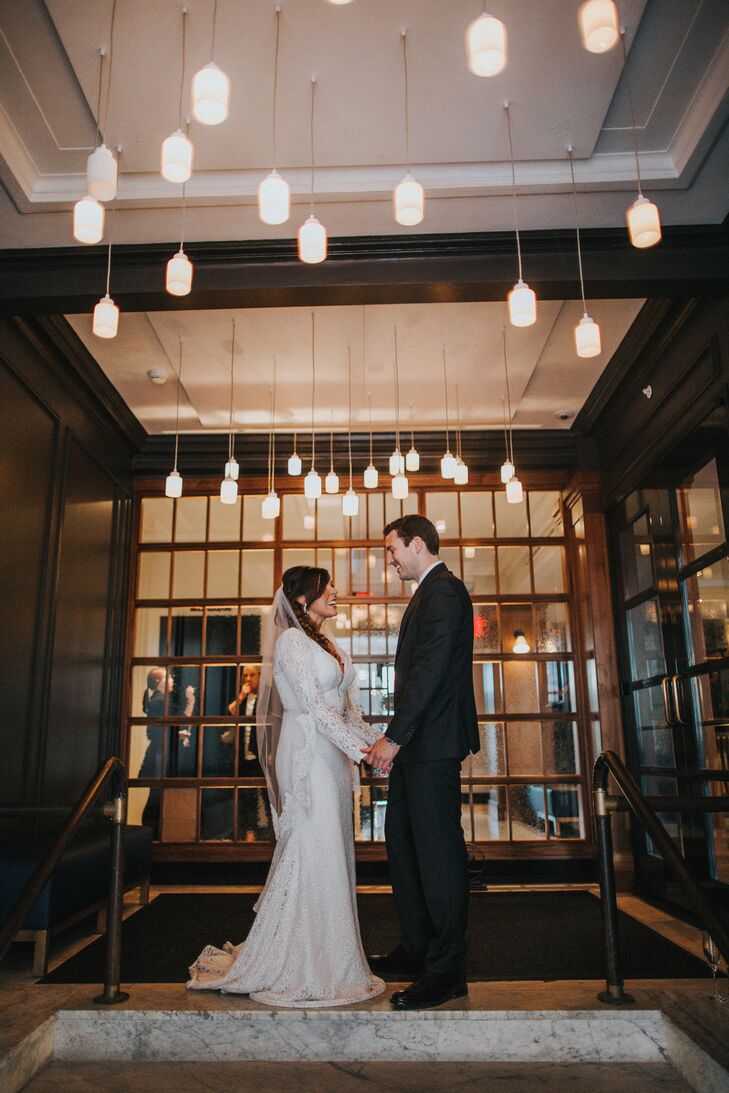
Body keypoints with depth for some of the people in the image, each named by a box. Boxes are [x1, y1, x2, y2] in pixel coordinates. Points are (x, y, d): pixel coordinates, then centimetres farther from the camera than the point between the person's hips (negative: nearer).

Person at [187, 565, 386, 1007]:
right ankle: (300, 967, 7)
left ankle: (325, 960, 21)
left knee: (331, 853, 11)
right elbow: (314, 706, -16)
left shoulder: (329, 645, 18)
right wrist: (362, 750, -19)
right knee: (313, 852, -5)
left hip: (333, 756, 9)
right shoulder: (291, 640, -8)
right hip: (308, 754, -9)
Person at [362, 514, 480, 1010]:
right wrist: (395, 738, 15)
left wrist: (394, 737, -20)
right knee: (401, 839, 16)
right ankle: (417, 950, 28)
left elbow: (430, 670, -21)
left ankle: (447, 971, 8)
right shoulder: (431, 592, 19)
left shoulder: (443, 590, -12)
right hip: (417, 745, 11)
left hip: (432, 745, -11)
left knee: (437, 849, -3)